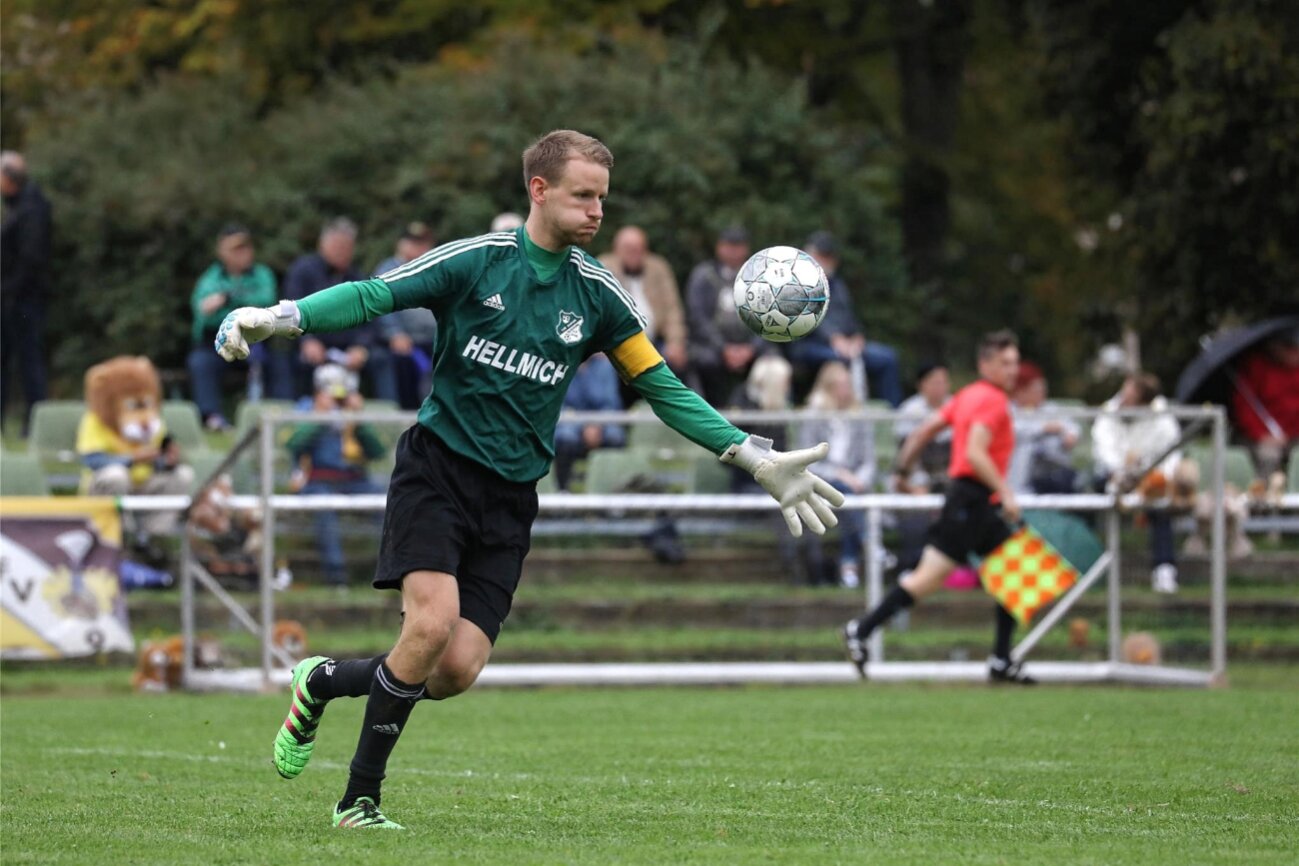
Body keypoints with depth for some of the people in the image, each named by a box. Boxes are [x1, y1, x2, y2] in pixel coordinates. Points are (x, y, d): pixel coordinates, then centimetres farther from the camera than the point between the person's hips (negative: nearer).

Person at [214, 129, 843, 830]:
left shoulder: (597, 294, 5)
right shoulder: (475, 260, -6)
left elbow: (663, 389, 11)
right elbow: (373, 296, -10)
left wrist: (758, 461, 5)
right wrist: (277, 318, -27)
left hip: (509, 497, 4)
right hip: (437, 467, -4)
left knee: (458, 670, -10)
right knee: (432, 625, -23)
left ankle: (322, 681, 18)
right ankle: (360, 799, -4)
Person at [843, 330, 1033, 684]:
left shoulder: (969, 395, 16)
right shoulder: (992, 401, -12)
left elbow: (923, 431, 18)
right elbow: (975, 453, -24)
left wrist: (902, 470, 23)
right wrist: (1004, 492, -23)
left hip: (979, 507, 10)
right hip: (970, 499, -10)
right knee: (929, 577, -10)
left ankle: (1001, 661, 8)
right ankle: (861, 631, -6)